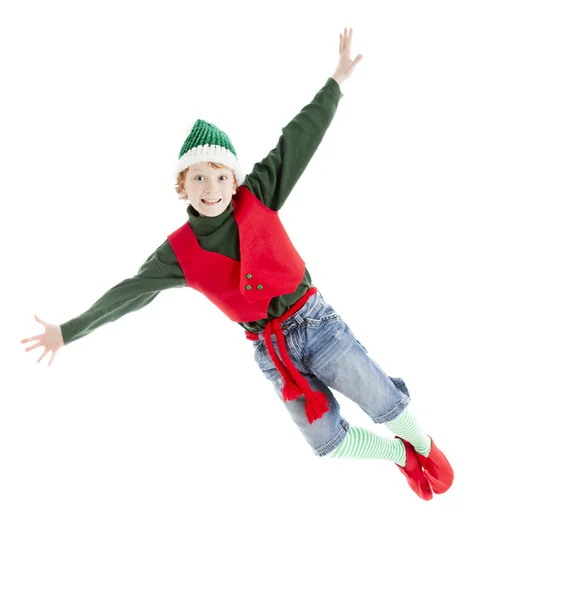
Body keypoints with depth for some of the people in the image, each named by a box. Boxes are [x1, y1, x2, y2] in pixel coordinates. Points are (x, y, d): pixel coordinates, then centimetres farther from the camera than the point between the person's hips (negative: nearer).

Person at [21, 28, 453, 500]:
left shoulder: (257, 198, -8)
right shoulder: (179, 252, -5)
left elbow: (298, 142, -8)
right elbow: (128, 293, 3)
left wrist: (337, 81, -8)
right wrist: (69, 331, 8)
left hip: (314, 320, -1)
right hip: (270, 350, 2)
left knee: (385, 403, -1)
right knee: (329, 441, 3)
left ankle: (423, 446, 34)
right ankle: (402, 457, 32)